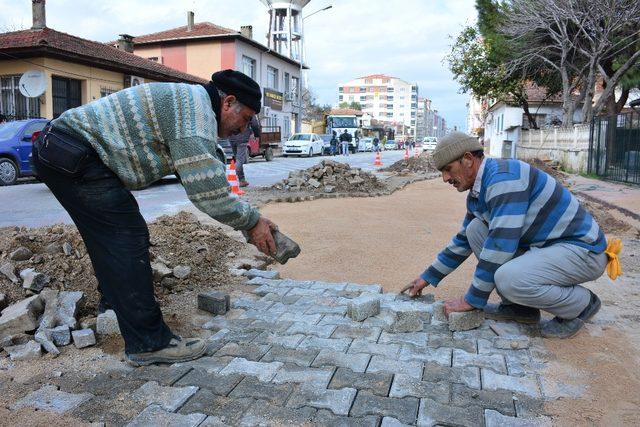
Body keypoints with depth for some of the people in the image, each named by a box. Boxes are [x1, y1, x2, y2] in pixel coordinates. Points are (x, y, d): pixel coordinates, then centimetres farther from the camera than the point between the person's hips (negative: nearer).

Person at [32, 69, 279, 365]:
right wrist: (252, 221, -9)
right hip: (75, 156, -11)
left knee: (110, 238, 22)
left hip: (57, 150, 11)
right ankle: (148, 343, -3)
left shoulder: (184, 101, 17)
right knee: (127, 239, -9)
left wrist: (246, 217, 14)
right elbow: (206, 190, -23)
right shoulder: (198, 108, -16)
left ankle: (116, 300, 43)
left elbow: (200, 179, 19)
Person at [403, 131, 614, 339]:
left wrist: (471, 300, -20)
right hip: (545, 245, 9)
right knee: (475, 229, -1)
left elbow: (501, 245, -28)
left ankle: (581, 304, -2)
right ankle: (519, 305, 5)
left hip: (584, 249, -9)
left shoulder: (503, 177, -24)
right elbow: (463, 240, 18)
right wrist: (428, 277, 19)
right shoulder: (477, 193, 7)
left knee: (508, 279, -32)